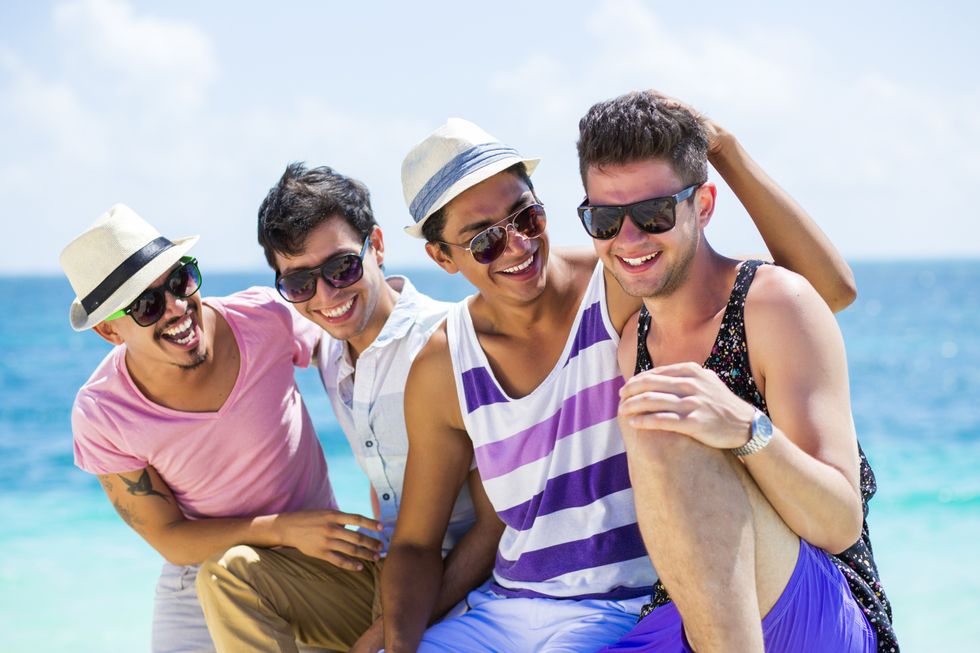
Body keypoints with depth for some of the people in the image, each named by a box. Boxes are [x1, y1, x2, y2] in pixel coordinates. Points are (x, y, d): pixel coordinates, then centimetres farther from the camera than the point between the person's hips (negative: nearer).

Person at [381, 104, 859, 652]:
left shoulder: (627, 288, -9)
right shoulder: (442, 371, 1)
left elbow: (829, 287, -18)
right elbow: (416, 544, 9)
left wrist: (723, 149, -22)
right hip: (502, 607, 4)